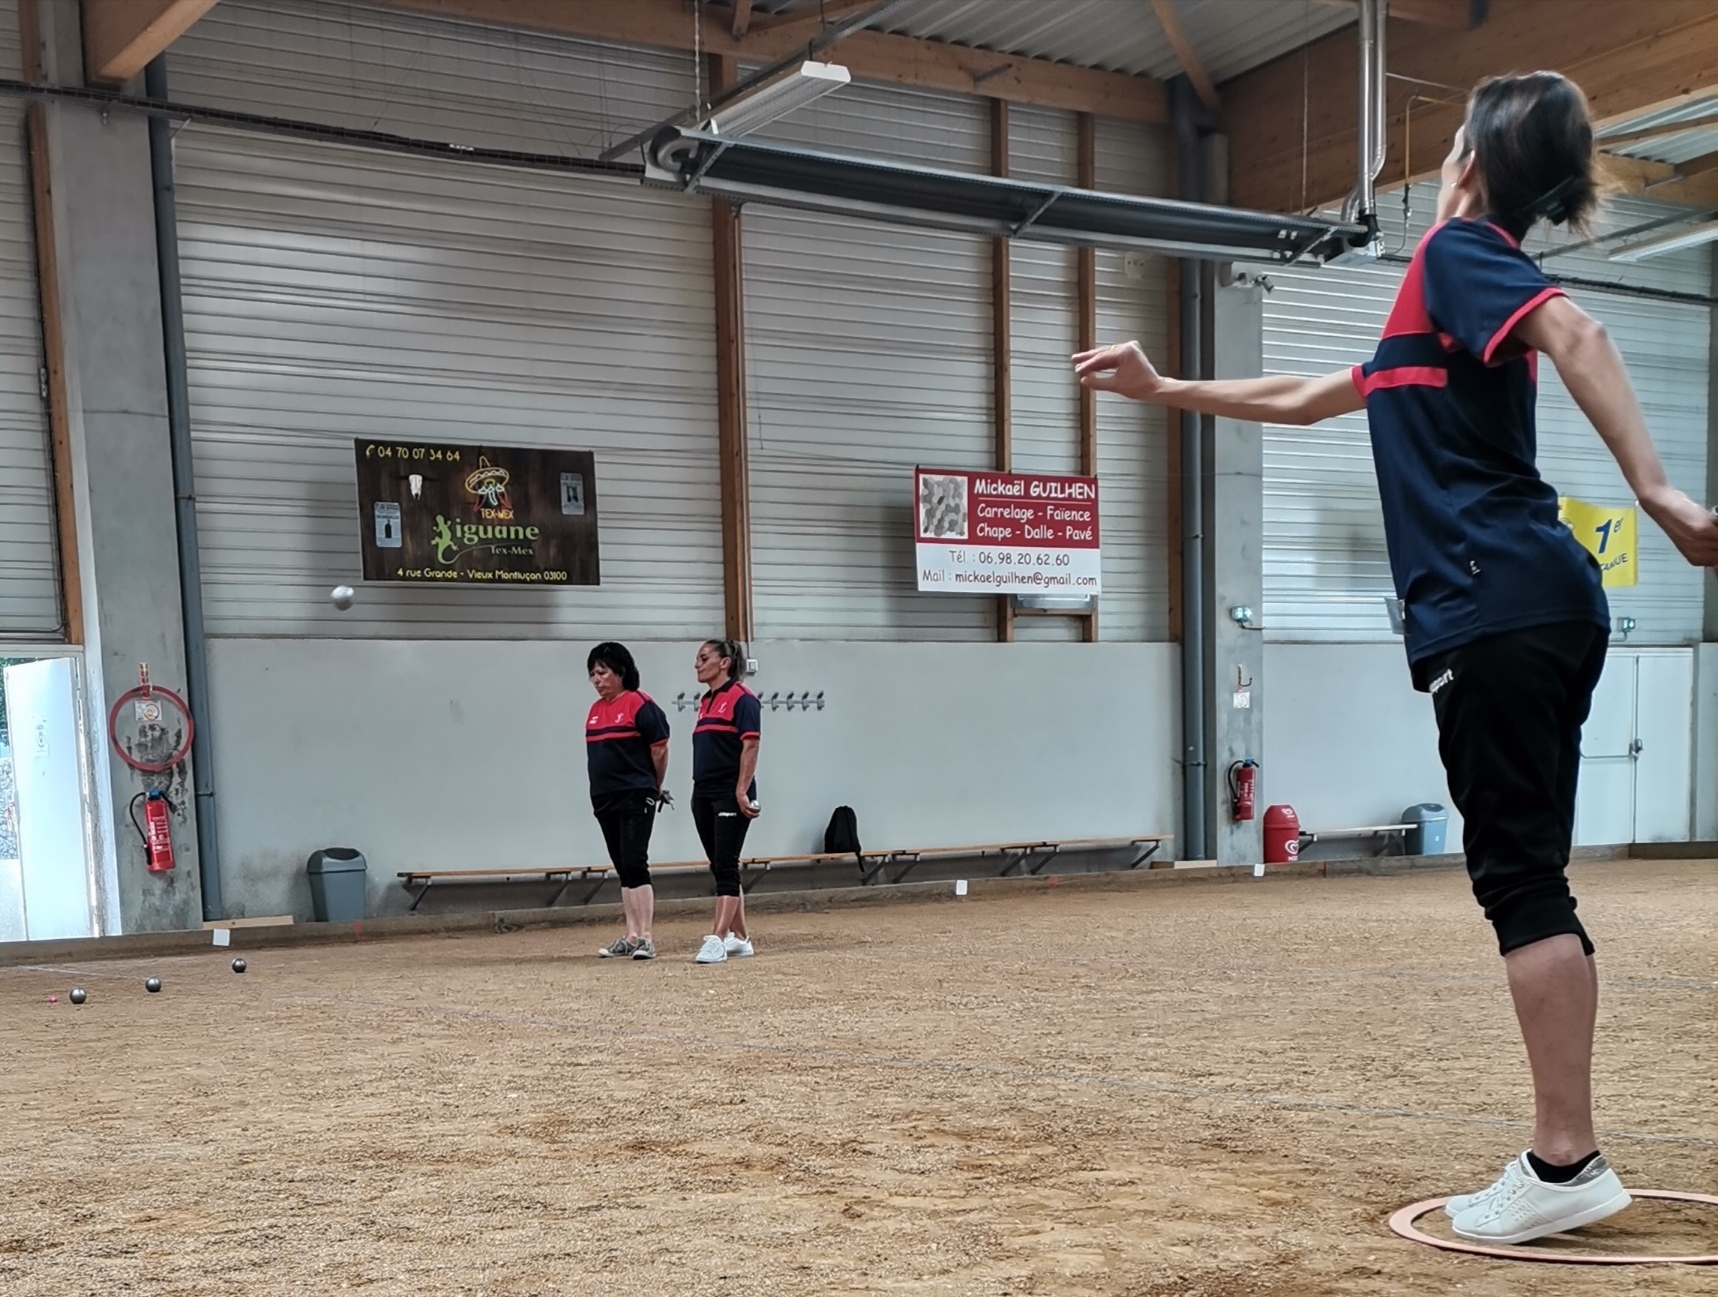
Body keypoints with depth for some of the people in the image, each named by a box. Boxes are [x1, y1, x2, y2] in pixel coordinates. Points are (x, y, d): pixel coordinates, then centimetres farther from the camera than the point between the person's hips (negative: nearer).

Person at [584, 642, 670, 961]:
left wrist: (653, 789, 3)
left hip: (636, 800, -8)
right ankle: (632, 936, 16)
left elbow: (660, 750, -8)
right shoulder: (595, 710, 13)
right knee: (623, 870, 11)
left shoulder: (640, 705, -9)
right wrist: (602, 791, 13)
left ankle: (646, 938, -9)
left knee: (634, 865, -11)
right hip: (605, 800, 8)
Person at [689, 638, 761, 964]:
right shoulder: (706, 702, 17)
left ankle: (718, 940, -14)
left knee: (726, 867, -10)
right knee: (720, 869, 11)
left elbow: (750, 746, -15)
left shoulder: (741, 698, -8)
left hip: (730, 796, -9)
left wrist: (742, 791, -22)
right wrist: (699, 791, 17)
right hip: (704, 795, 9)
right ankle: (740, 938, 18)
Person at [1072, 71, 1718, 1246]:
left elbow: (1576, 333, -20)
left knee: (1520, 875, -8)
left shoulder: (1461, 252, 1)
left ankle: (1566, 1165, -5)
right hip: (1543, 606, 9)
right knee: (1531, 879, 8)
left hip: (1495, 609, -9)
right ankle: (1565, 1161, 11)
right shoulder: (1453, 300, 27)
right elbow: (1308, 398, 37)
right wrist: (1164, 388, 39)